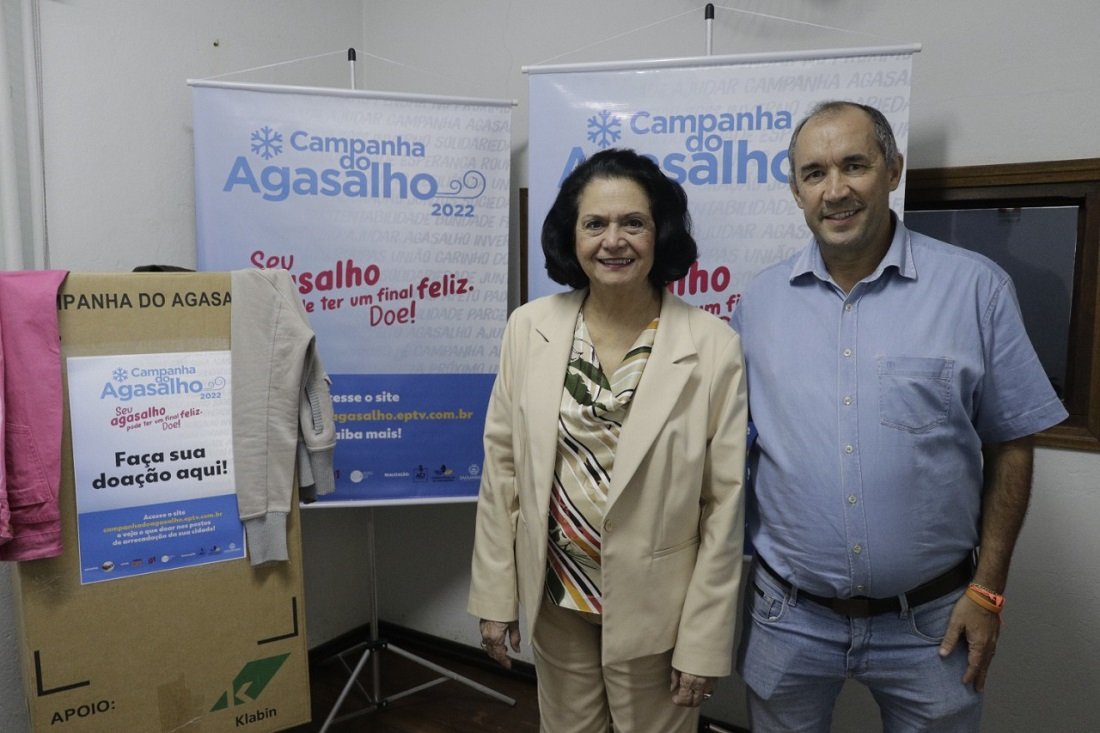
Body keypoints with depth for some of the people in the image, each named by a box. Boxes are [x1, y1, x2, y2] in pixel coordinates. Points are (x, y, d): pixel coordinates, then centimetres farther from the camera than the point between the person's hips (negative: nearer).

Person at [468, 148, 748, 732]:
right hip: (554, 599, 3)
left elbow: (725, 503, -10)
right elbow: (503, 468, -1)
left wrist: (704, 639, -7)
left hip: (656, 610, -2)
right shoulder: (529, 328, -6)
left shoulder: (713, 346, -15)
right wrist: (495, 595, 1)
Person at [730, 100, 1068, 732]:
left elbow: (1009, 444, -2)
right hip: (788, 615, 2)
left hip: (931, 621, -1)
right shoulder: (760, 299, -1)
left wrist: (988, 589, -4)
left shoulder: (976, 287, -7)